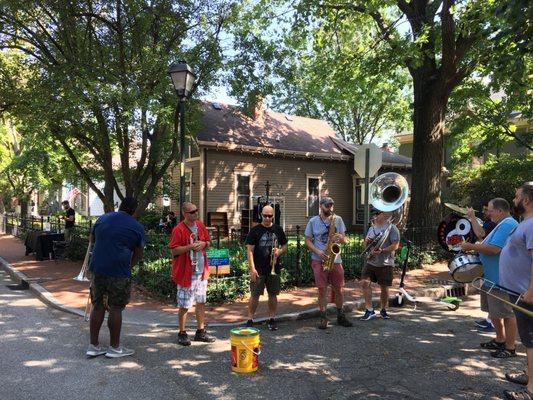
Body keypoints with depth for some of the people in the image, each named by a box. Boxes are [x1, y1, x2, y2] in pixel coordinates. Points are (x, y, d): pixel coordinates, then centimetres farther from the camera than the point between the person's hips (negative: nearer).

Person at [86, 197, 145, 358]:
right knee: (116, 308, 4)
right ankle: (114, 347, 14)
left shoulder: (103, 218, 10)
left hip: (97, 268, 5)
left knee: (97, 306, 13)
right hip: (119, 272, -4)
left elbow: (91, 240, 23)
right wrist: (130, 265, 21)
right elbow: (138, 254, 6)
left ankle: (93, 346, 20)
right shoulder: (137, 227, -1)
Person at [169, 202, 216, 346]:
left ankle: (200, 332, 27)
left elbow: (207, 241, 16)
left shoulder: (200, 225, 5)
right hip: (186, 273, -7)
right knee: (184, 305, 3)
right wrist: (190, 246, -24)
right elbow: (174, 251, -16)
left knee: (201, 302, 14)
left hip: (202, 271, 7)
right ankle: (182, 334, 19)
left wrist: (203, 244, -6)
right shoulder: (178, 229, -14)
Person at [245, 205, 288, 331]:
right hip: (258, 269, -3)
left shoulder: (278, 230, 8)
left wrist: (279, 251, -8)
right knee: (255, 295, -1)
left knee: (273, 294, 10)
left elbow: (285, 246, 15)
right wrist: (252, 268, -13)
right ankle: (250, 320, 10)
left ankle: (272, 319, 22)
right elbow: (249, 250, -6)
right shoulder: (255, 230, -3)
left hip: (274, 268, 3)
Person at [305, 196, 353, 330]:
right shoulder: (313, 221, 1)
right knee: (322, 290, 0)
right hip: (319, 260, -2)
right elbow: (307, 240, 1)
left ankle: (340, 316, 25)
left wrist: (340, 237, -16)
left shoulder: (338, 219, 6)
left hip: (336, 260, 2)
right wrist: (317, 251, -14)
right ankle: (323, 318, 12)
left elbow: (344, 240, 9)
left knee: (339, 289, 8)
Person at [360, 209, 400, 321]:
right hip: (370, 261, 5)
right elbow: (365, 245, 21)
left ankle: (383, 310, 27)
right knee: (364, 282, -10)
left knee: (384, 288, 6)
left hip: (385, 264, -5)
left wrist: (381, 251, -23)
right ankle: (370, 310, -2)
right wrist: (366, 242, -3)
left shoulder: (391, 228, -5)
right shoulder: (371, 228, 15)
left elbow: (395, 245, -12)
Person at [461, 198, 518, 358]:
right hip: (491, 277, 11)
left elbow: (494, 248, -28)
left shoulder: (508, 225, -19)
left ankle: (510, 348, 12)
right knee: (494, 312, 20)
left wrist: (472, 247, -17)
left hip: (501, 279, -11)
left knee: (507, 314, 1)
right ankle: (500, 340, 33)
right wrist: (475, 248, 9)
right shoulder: (502, 224, 16)